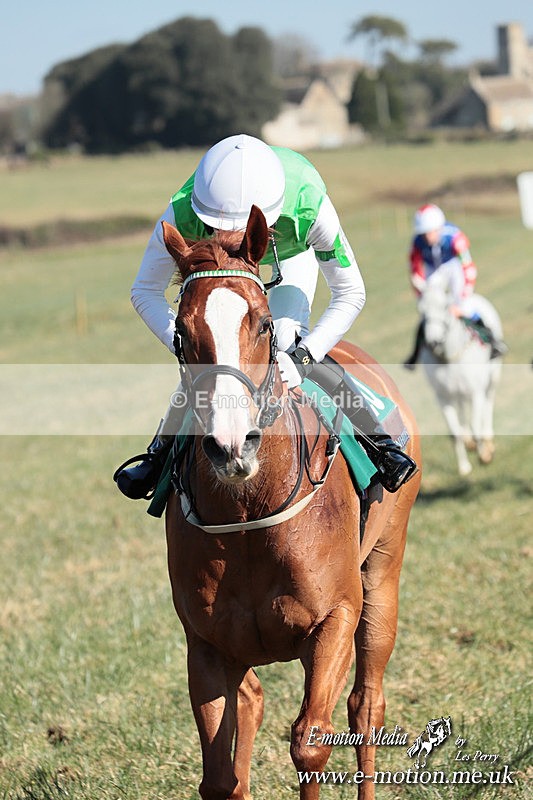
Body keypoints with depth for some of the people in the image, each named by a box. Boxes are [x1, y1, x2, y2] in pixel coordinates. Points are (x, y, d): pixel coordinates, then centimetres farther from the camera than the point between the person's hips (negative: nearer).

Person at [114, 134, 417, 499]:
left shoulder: (310, 206, -45)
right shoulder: (182, 212, -41)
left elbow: (351, 294, -31)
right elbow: (145, 292, -27)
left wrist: (302, 355, -41)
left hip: (292, 251, -1)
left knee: (286, 343, -19)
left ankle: (381, 444, -7)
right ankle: (161, 452, 10)